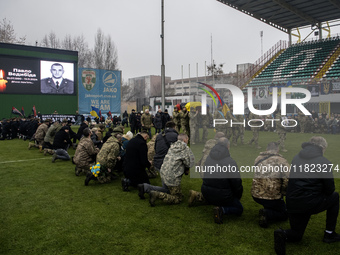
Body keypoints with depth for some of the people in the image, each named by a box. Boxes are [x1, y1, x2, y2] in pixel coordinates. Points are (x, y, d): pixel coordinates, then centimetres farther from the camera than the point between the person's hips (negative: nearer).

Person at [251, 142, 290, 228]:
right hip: (272, 197, -6)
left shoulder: (258, 158, 6)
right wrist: (283, 193, 0)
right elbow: (288, 179, -17)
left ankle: (266, 210, 10)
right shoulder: (281, 161, -10)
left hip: (256, 195, 6)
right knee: (284, 214, 17)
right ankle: (267, 214, -10)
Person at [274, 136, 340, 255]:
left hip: (291, 204, 6)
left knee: (296, 235, 24)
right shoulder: (323, 162, -8)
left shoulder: (296, 158, 11)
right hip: (309, 204, -5)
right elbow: (330, 189, -3)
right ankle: (329, 234, 26)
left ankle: (283, 234, -11)